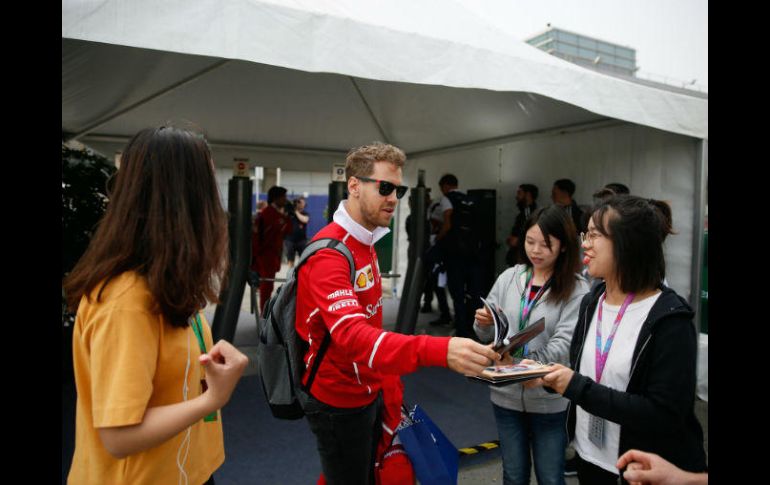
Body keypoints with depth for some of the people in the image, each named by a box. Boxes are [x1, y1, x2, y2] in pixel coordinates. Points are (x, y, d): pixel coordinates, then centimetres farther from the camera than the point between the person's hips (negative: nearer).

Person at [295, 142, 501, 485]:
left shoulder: (365, 244, 6)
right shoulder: (329, 255, -26)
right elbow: (352, 336, -40)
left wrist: (388, 383, 8)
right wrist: (439, 350, -52)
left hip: (370, 392, 9)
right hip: (340, 401, -9)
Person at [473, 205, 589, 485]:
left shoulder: (576, 289, -9)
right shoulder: (509, 277, 1)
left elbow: (564, 344, -18)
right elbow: (487, 335, 6)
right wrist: (483, 323, -16)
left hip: (550, 400, -3)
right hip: (506, 394, 3)